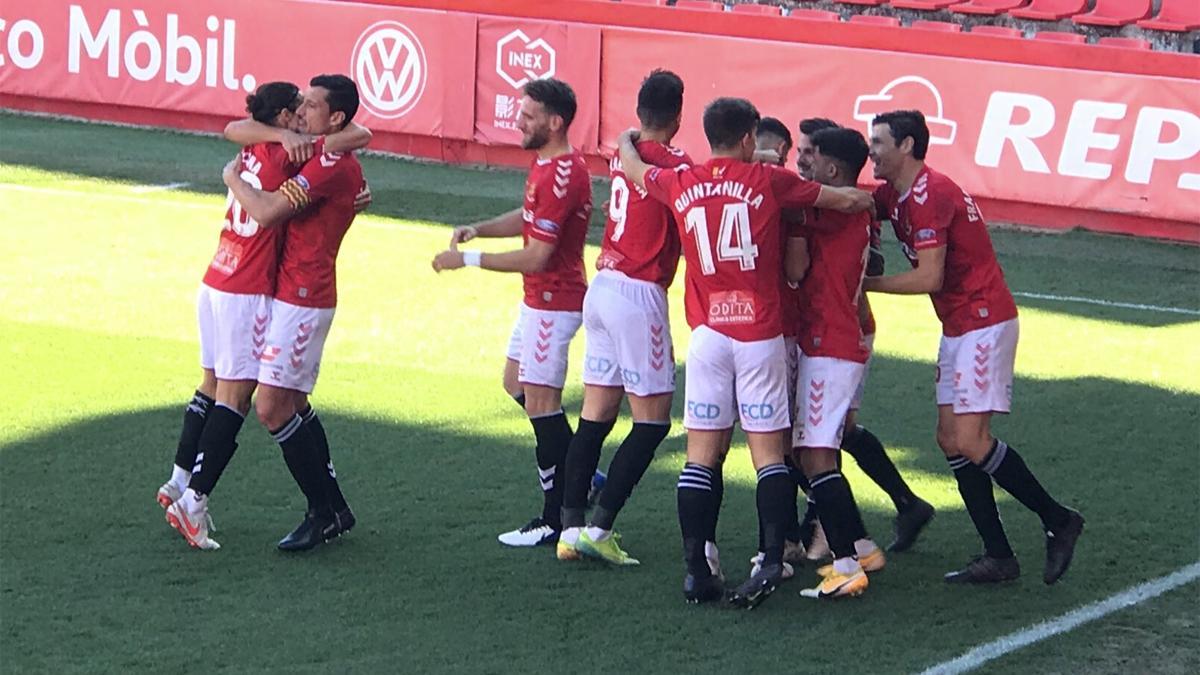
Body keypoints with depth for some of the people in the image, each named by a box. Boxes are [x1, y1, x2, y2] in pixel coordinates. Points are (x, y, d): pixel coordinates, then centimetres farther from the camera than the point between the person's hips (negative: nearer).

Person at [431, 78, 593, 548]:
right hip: (539, 298, 11)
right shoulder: (546, 163, 8)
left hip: (553, 302, -11)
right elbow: (528, 217, 23)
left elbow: (536, 257, -25)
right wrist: (478, 229, 5)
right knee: (516, 383, 21)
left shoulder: (562, 176, -25)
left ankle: (556, 518, 1)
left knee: (540, 402, -6)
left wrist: (468, 260, -18)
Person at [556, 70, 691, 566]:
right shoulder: (672, 165, -13)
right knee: (653, 418, 0)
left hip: (603, 284, 8)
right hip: (639, 295, -8)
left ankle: (571, 528, 10)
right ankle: (599, 527, -6)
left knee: (596, 414, 11)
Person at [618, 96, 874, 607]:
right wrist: (865, 200, 28)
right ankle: (773, 560, -13)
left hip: (707, 334, 2)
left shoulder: (680, 184, 5)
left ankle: (696, 570, 3)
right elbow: (848, 200, 5)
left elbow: (632, 168, 26)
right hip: (761, 335, -2)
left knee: (700, 455, 5)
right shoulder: (768, 182, -2)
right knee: (768, 452, 0)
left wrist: (627, 141, 48)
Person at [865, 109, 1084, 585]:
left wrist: (864, 284, -14)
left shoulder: (928, 194, -18)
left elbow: (929, 278, -22)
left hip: (984, 323, -10)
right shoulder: (894, 195, 12)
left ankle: (1057, 521, -2)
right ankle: (998, 557, 6)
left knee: (970, 442, -14)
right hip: (958, 327, 10)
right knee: (951, 440, 5)